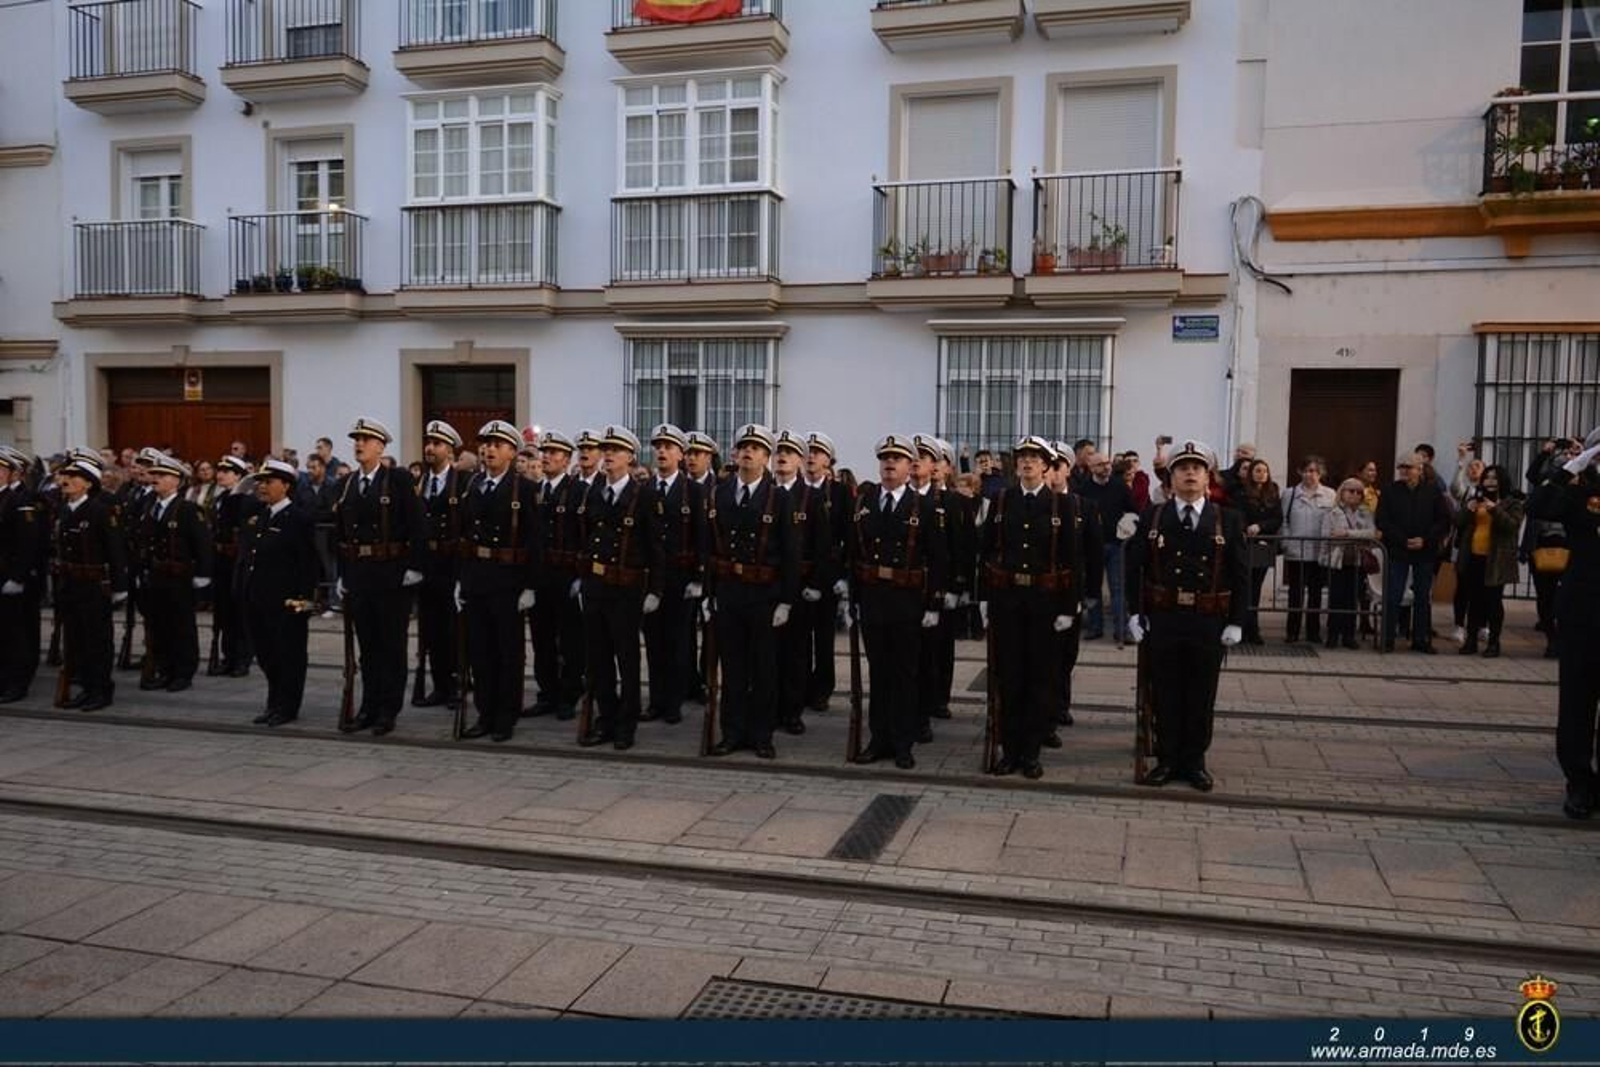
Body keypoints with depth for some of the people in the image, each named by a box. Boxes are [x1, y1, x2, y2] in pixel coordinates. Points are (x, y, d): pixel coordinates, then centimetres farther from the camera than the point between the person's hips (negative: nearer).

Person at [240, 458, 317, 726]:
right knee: (265, 653, 15)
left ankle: (287, 707, 14)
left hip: (286, 603, -8)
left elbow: (308, 562, -13)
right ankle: (274, 703, 29)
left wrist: (303, 598, -17)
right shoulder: (255, 517, 14)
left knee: (288, 654, 3)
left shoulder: (299, 518, -9)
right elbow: (245, 555, 22)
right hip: (256, 600, 8)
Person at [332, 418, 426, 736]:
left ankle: (388, 710, 9)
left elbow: (416, 527, -8)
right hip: (357, 575, 5)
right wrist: (341, 574, 10)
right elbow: (339, 531, 13)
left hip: (392, 575, -5)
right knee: (367, 646, 11)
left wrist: (414, 567, -13)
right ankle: (369, 707, 20)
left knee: (392, 645, 2)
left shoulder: (399, 480, -5)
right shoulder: (346, 484, 10)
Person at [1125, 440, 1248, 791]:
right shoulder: (1152, 517, 3)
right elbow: (1135, 568, 3)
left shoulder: (1229, 520, 2)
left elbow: (1241, 576, 2)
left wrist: (1236, 623, -3)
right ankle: (1167, 759, 19)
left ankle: (1194, 761, 21)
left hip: (1209, 624, 0)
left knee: (1201, 696, 8)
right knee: (1165, 694, 7)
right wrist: (1136, 613, -4)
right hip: (1162, 621, 0)